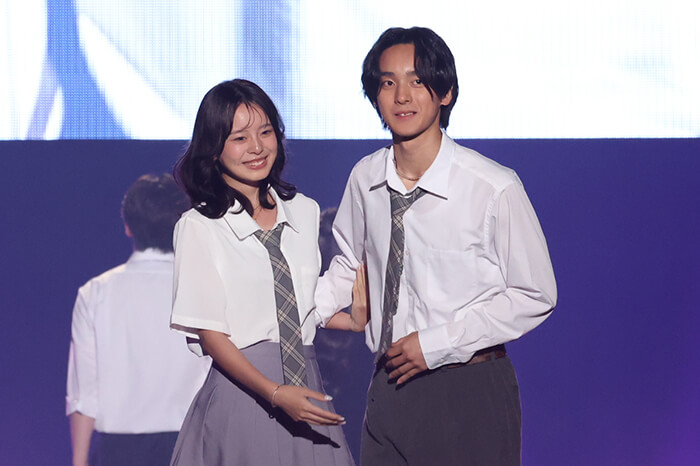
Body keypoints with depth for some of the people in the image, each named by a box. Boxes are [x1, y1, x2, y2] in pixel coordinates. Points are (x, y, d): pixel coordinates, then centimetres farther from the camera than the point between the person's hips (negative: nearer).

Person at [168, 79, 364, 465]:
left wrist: (355, 321, 3)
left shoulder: (304, 211, 9)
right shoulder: (199, 227, -7)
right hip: (240, 387, -4)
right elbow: (210, 333, -10)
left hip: (305, 386, 4)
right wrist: (275, 393, -19)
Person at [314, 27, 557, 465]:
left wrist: (437, 343, -12)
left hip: (471, 395, -4)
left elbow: (535, 297, -8)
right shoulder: (365, 179, 0)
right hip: (391, 387, 4)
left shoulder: (495, 188, -16)